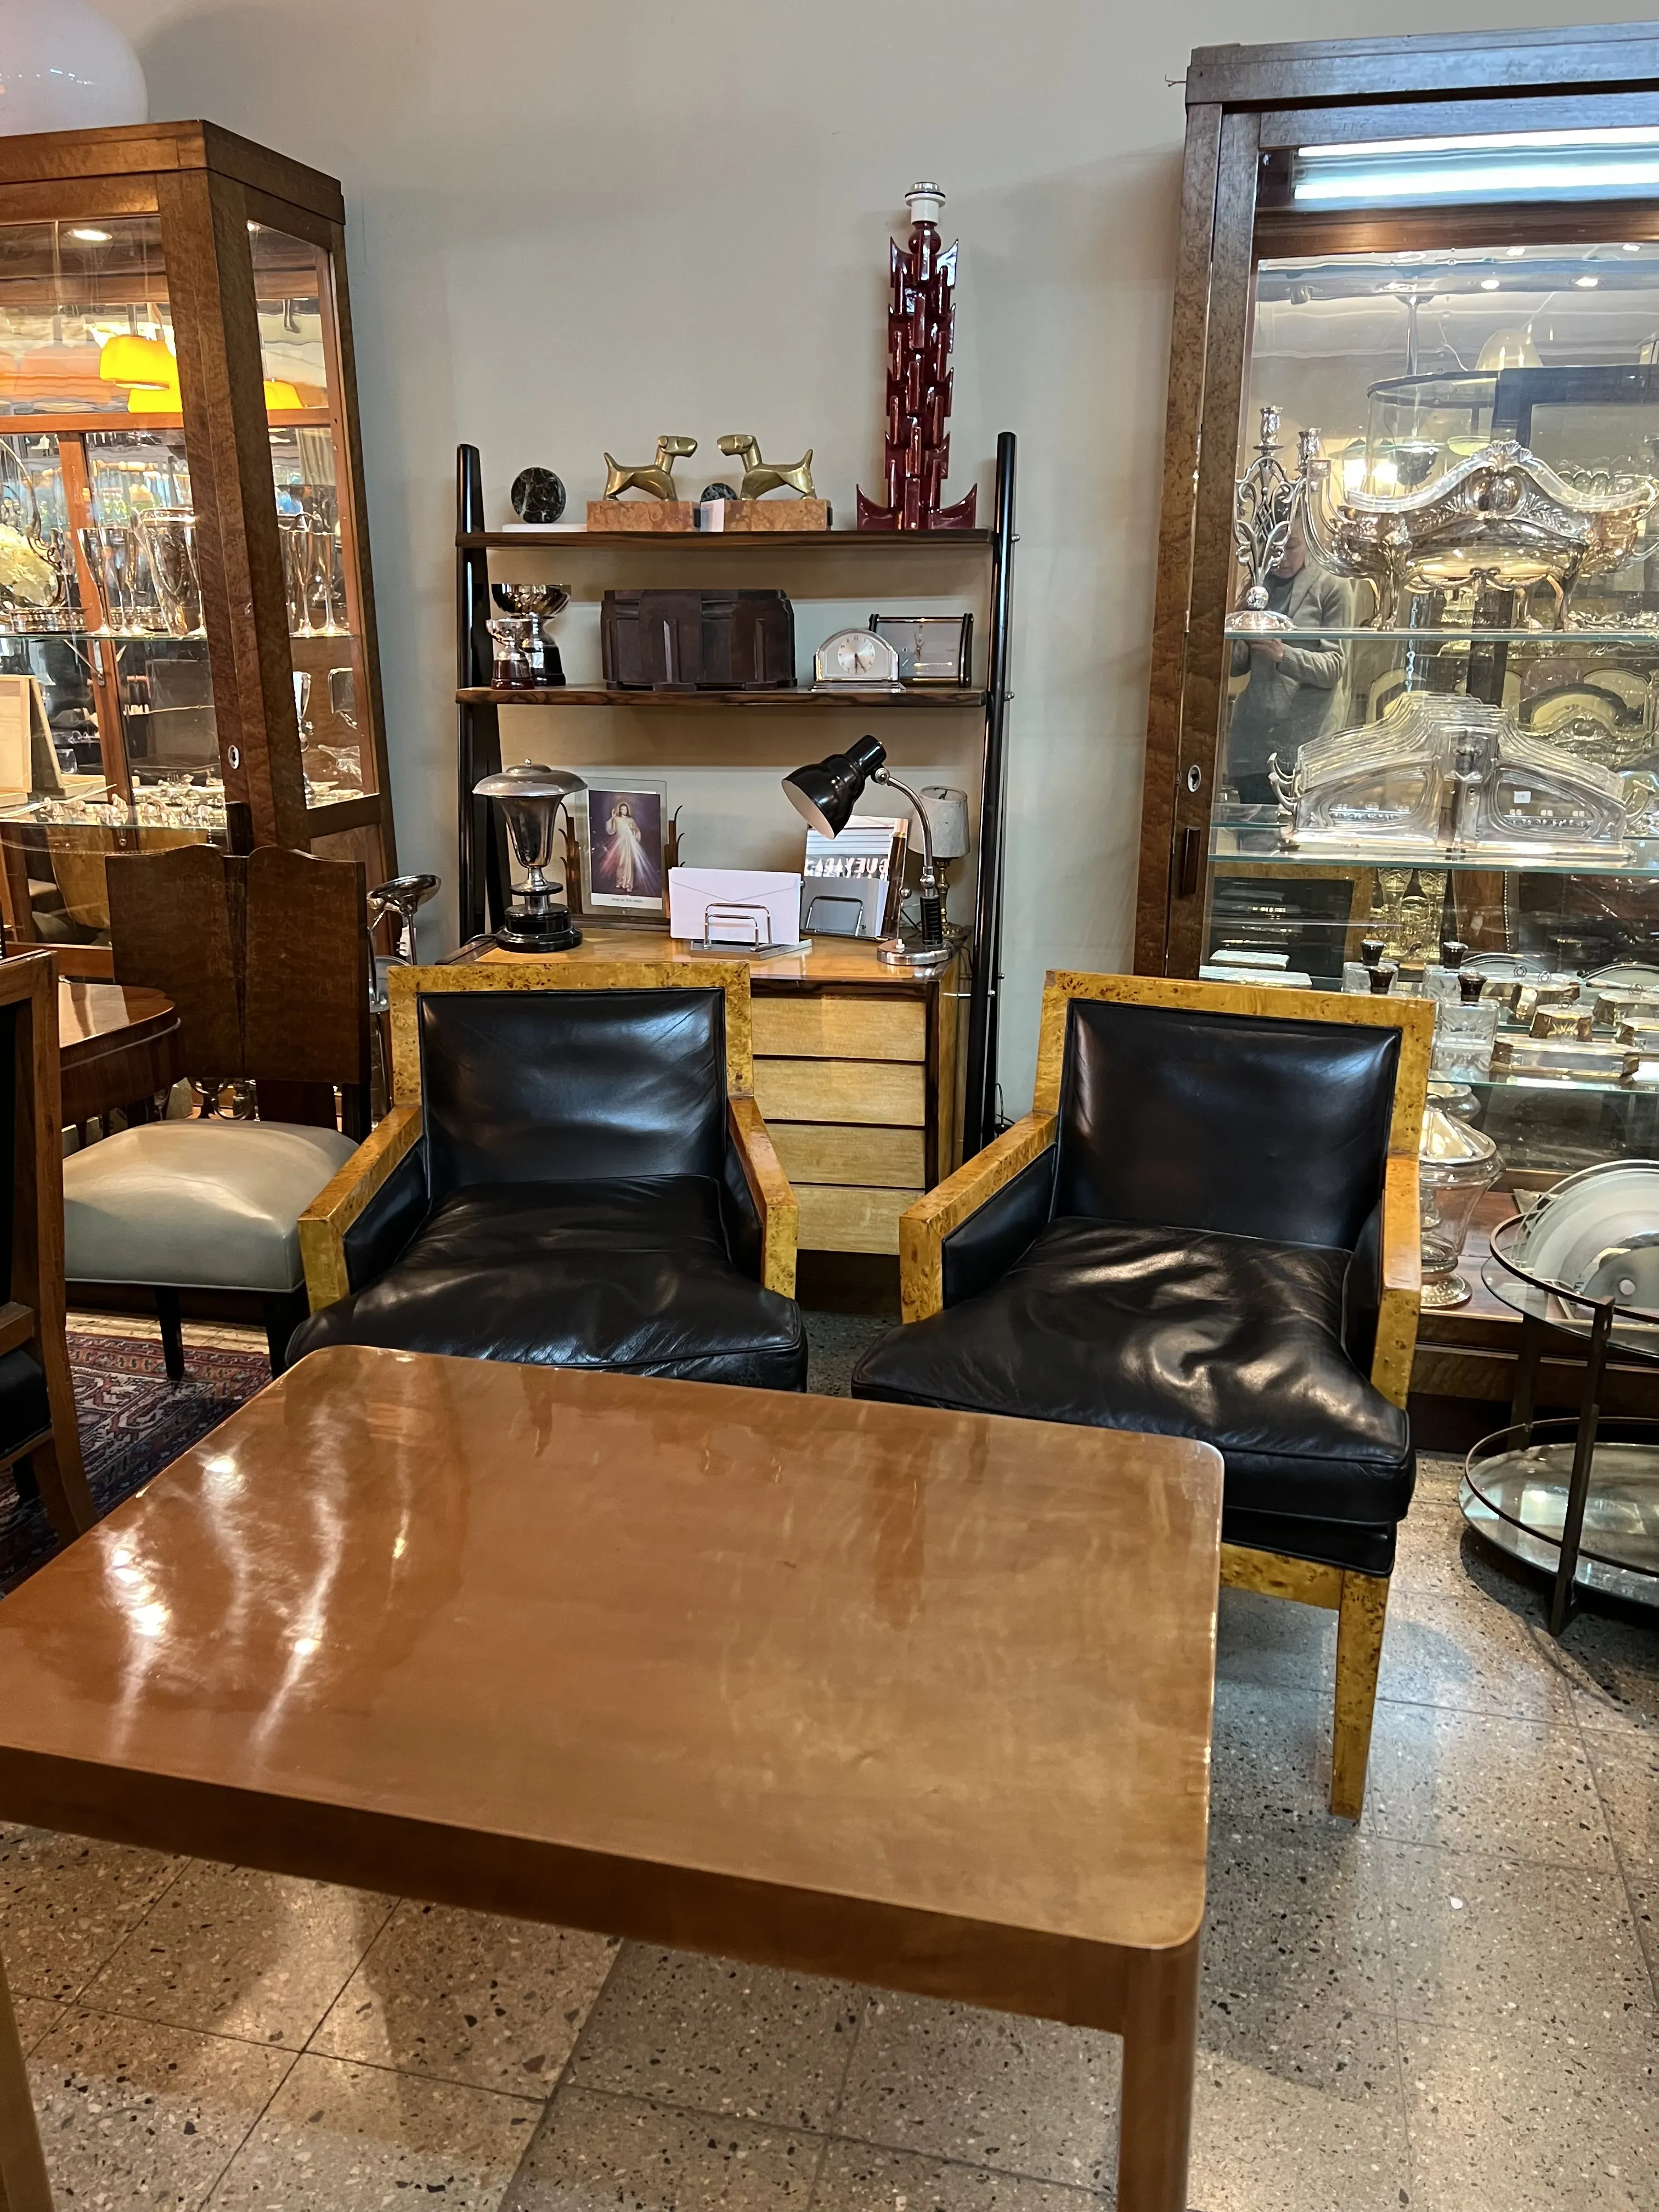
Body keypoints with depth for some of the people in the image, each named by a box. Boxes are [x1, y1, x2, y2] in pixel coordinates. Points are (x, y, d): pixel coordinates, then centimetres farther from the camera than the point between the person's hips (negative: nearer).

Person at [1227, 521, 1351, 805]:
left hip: (1306, 734, -3)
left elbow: (1334, 667, -3)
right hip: (1253, 736, 4)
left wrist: (1285, 655, -22)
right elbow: (1237, 666, 15)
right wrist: (1240, 640, -9)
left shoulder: (1330, 589, 3)